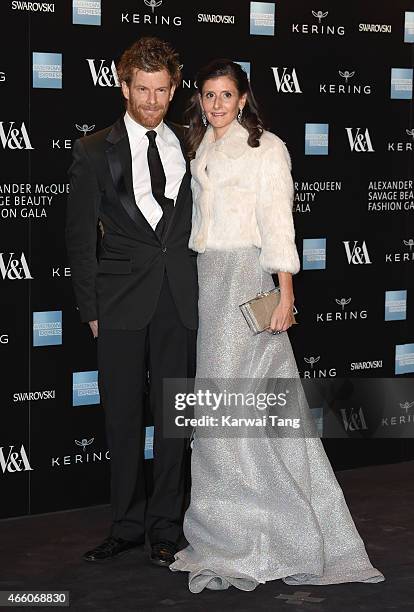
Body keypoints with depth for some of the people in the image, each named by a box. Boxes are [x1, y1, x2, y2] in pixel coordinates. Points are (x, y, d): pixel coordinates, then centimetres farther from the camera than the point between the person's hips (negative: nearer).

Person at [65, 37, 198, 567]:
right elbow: (80, 236, 2)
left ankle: (165, 527, 16)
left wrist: (201, 289, 4)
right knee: (123, 419, 6)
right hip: (123, 303, -1)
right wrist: (91, 309, -3)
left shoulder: (189, 147, 9)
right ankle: (127, 525, 18)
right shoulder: (94, 151, 1)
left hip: (180, 301, 2)